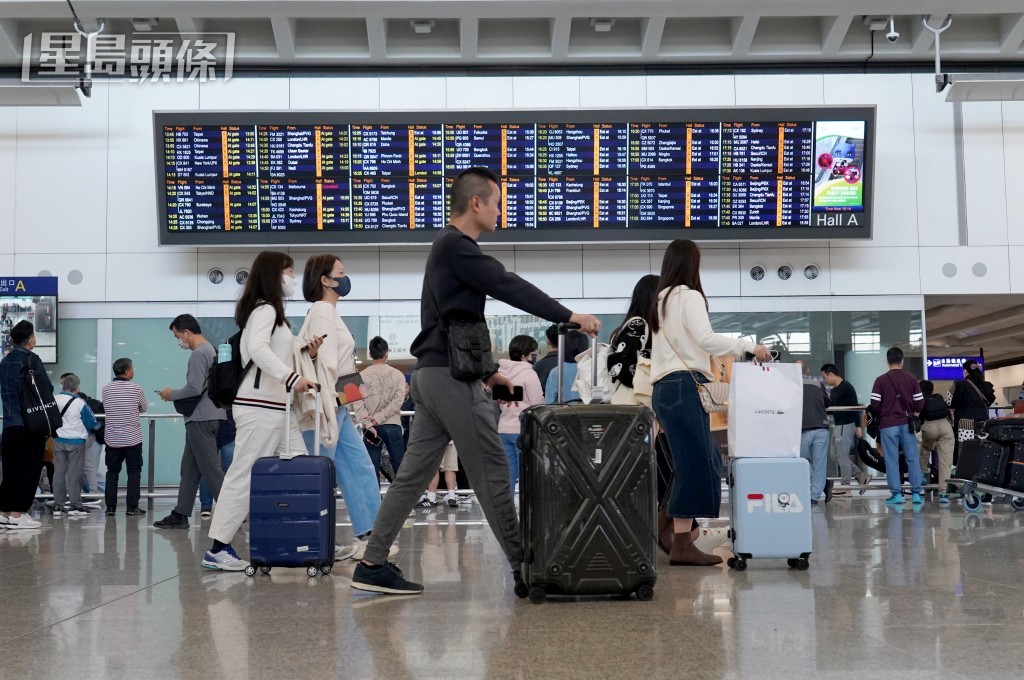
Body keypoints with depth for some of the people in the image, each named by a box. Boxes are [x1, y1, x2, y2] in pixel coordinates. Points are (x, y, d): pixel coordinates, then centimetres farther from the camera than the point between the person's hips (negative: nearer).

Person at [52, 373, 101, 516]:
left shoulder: (55, 400, -3)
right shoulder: (80, 403, -13)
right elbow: (92, 423, -4)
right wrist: (97, 425, 18)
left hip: (58, 440, 4)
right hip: (76, 441, -4)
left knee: (59, 471, 8)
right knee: (74, 473, 2)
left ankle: (57, 505, 10)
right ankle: (75, 504, 3)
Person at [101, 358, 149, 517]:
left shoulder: (105, 389, -1)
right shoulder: (136, 389, -8)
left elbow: (105, 408, 10)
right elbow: (144, 408, 5)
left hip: (112, 438, 3)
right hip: (132, 438, -3)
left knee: (112, 472, 10)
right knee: (134, 472, 5)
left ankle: (110, 506, 8)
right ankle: (132, 507, 3)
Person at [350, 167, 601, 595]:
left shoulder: (449, 247, 19)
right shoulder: (456, 246, -12)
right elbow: (508, 287, -20)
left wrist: (485, 370, 22)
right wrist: (568, 317, -19)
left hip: (434, 375, 10)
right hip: (453, 378, -10)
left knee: (413, 473, 8)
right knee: (491, 471, -2)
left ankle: (373, 565, 8)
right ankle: (523, 567, 6)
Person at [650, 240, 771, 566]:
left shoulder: (662, 301, 22)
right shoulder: (689, 296, -4)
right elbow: (706, 339, -17)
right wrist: (749, 346, -11)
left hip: (665, 387, 9)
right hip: (685, 386, -9)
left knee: (702, 460, 10)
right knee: (696, 463, -10)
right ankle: (682, 545, -14)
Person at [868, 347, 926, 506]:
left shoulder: (880, 380, -6)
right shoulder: (911, 379, 1)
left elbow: (875, 405, -8)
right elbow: (920, 403, 1)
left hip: (888, 424, -2)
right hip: (907, 424, 2)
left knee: (892, 460, 2)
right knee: (912, 458, 7)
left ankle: (896, 494, 1)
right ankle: (916, 493, 7)